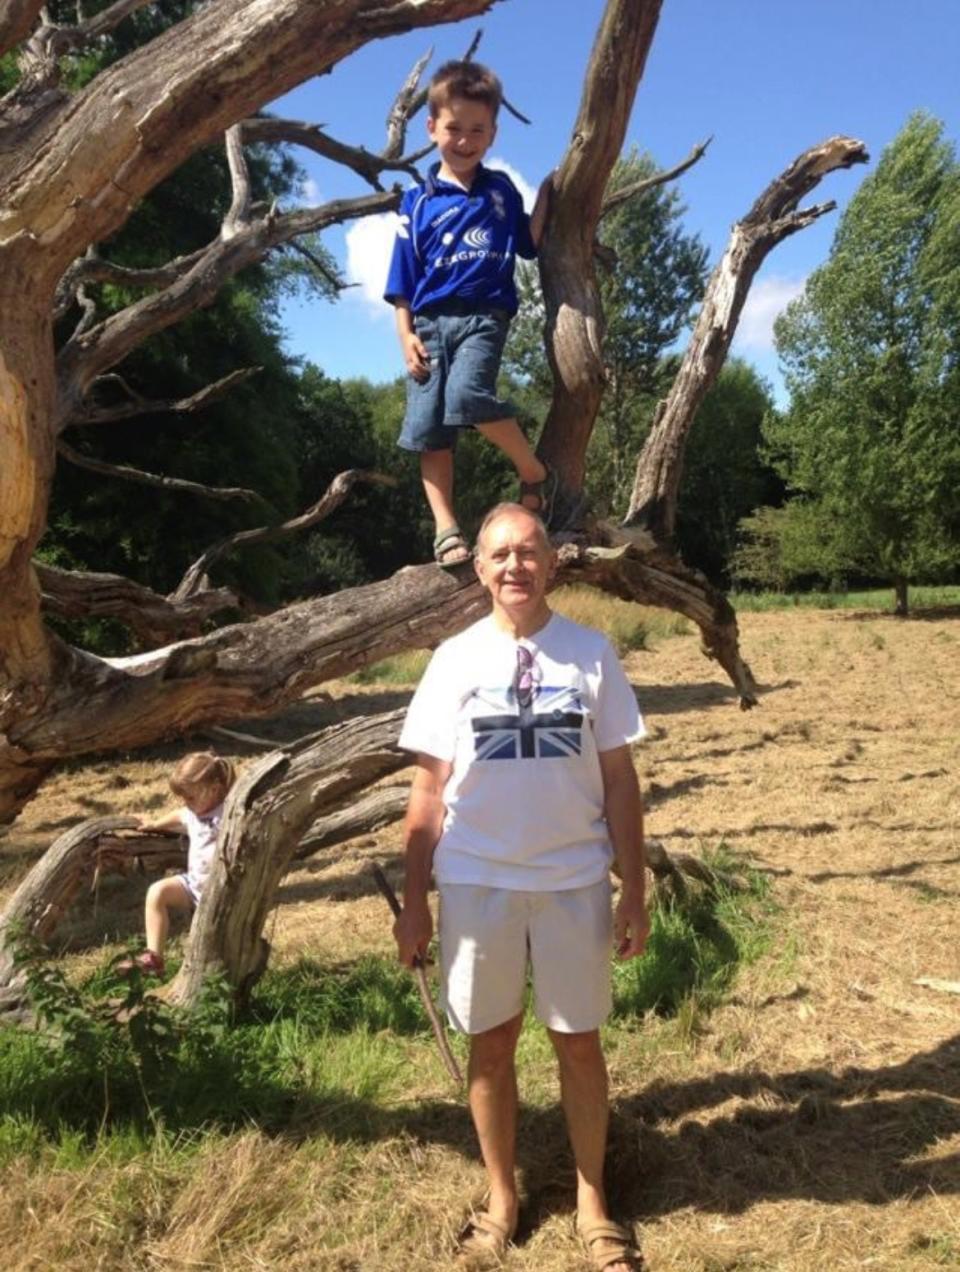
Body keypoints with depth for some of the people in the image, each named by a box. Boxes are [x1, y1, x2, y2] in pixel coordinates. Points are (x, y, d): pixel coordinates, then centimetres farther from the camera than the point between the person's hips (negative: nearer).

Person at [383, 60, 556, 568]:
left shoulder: (501, 190, 14)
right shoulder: (418, 201, 10)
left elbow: (528, 244, 21)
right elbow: (402, 282, 8)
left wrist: (545, 196, 11)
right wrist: (406, 335, -3)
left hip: (483, 316, -2)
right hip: (430, 321, 2)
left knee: (468, 394, -29)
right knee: (427, 429, -5)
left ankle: (535, 473, -10)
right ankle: (446, 529, -1)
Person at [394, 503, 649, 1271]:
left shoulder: (592, 653, -3)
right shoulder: (456, 659, -3)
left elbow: (619, 780, 0)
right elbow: (429, 789, 0)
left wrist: (634, 892, -1)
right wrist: (414, 901, -1)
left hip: (574, 880, 0)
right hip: (477, 882, 1)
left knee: (580, 1041, 13)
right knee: (491, 1043, 14)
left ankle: (592, 1199, 33)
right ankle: (502, 1197, 34)